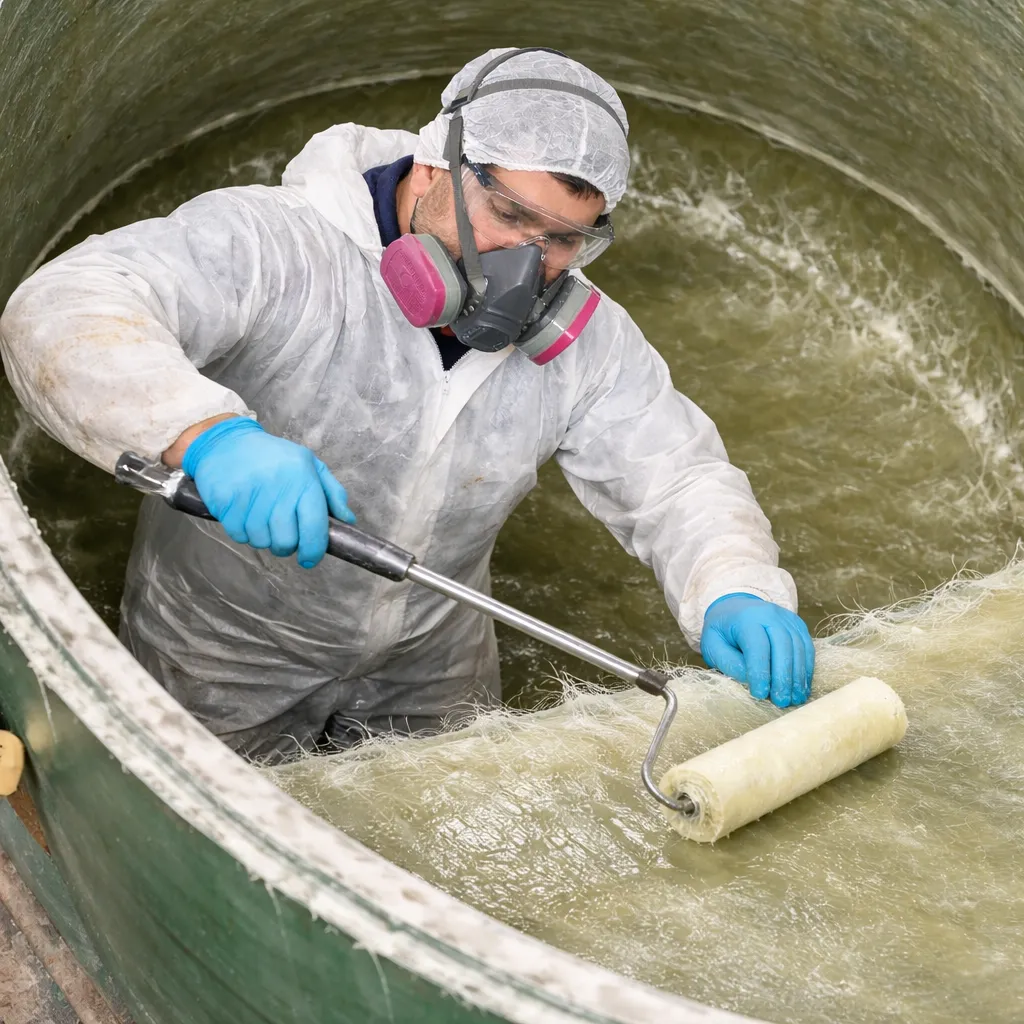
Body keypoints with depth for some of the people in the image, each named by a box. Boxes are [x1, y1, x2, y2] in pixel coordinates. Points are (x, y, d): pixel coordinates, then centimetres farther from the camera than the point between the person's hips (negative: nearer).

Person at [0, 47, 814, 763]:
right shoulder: (273, 244, -28)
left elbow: (678, 476, -11)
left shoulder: (581, 339, -12)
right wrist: (208, 433, -59)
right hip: (225, 667, -4)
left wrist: (737, 595, -33)